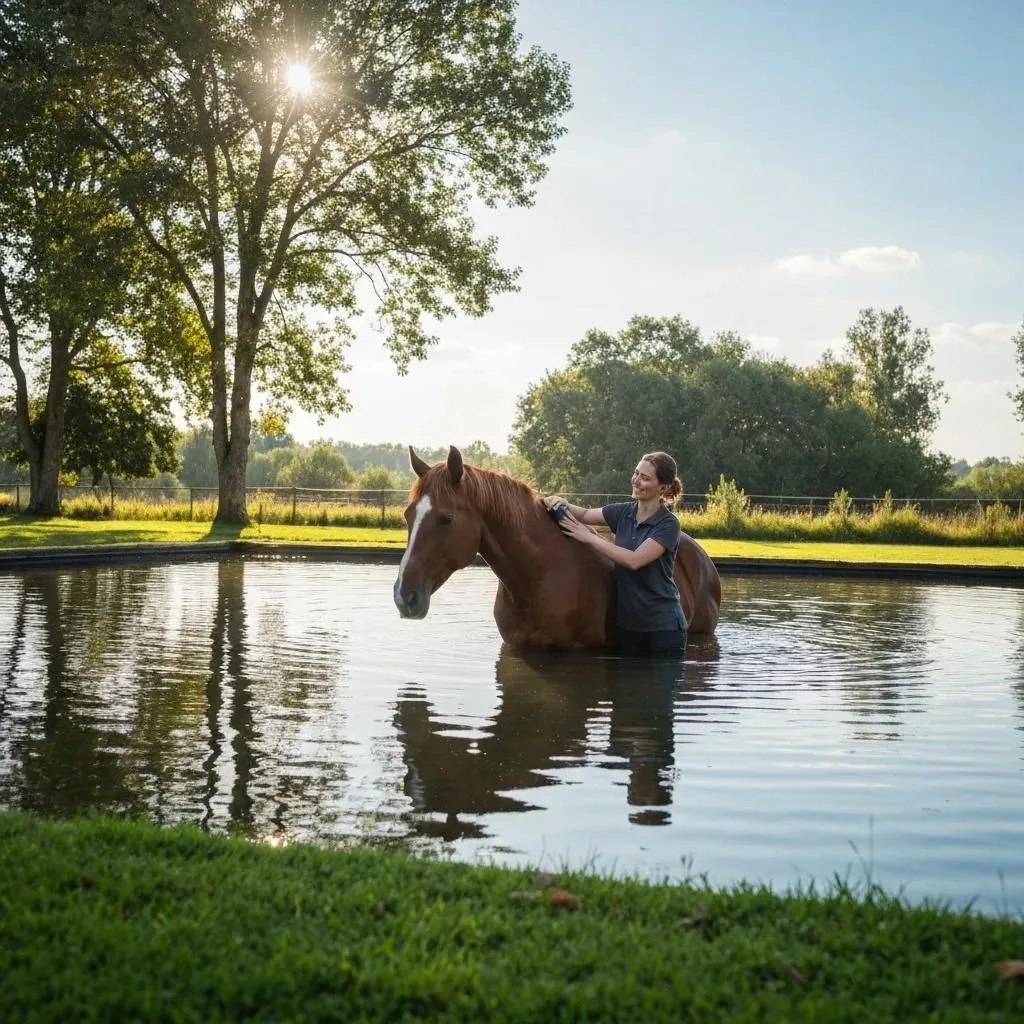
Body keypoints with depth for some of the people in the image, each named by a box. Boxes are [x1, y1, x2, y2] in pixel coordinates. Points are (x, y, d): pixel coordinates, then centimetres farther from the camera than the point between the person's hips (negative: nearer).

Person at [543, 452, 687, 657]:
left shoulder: (668, 524, -14)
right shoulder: (623, 512, 5)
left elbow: (634, 561, -24)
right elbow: (585, 515, 7)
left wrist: (589, 537, -21)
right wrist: (563, 504, -15)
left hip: (662, 626, -6)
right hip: (626, 623, 6)